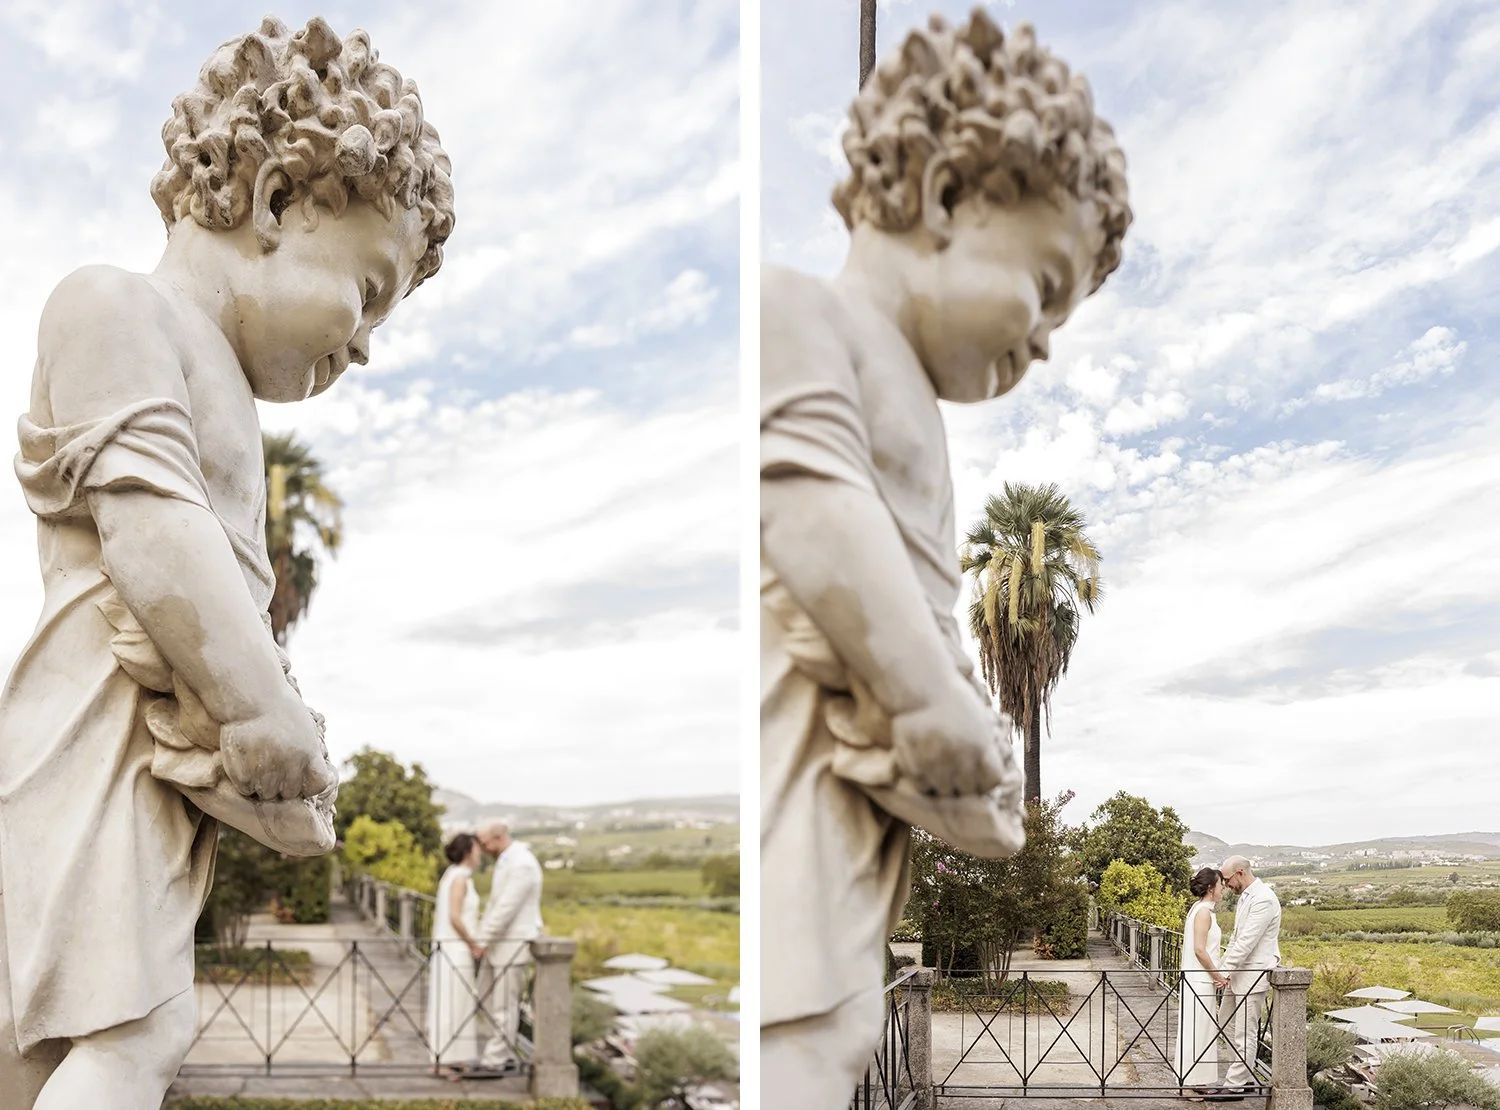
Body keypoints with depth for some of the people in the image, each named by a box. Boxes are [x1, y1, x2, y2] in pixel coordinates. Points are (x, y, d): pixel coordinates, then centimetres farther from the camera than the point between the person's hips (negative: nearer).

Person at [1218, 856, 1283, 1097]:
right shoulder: (1245, 897, 12)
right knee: (1226, 1021, 17)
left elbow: (1248, 940, -23)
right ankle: (1245, 1077, 25)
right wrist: (1224, 966, 13)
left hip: (1254, 973, -11)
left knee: (1245, 1032, -5)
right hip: (1239, 972, 11)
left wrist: (1226, 969, -19)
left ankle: (1235, 1086, 0)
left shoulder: (1264, 899, -19)